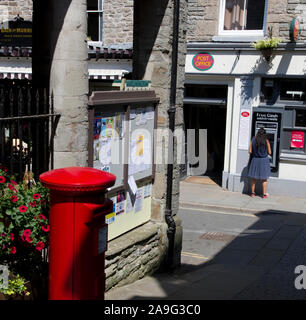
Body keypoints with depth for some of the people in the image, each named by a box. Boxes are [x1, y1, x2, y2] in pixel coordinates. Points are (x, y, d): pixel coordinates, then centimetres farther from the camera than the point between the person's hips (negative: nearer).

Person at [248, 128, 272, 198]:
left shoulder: (253, 140, -4)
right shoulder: (266, 141, -10)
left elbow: (250, 151, -3)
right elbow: (269, 153, -6)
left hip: (255, 160, 2)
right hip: (264, 161, -2)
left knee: (253, 178, 13)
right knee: (264, 179, 8)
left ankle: (252, 193, 19)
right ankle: (264, 194, 11)